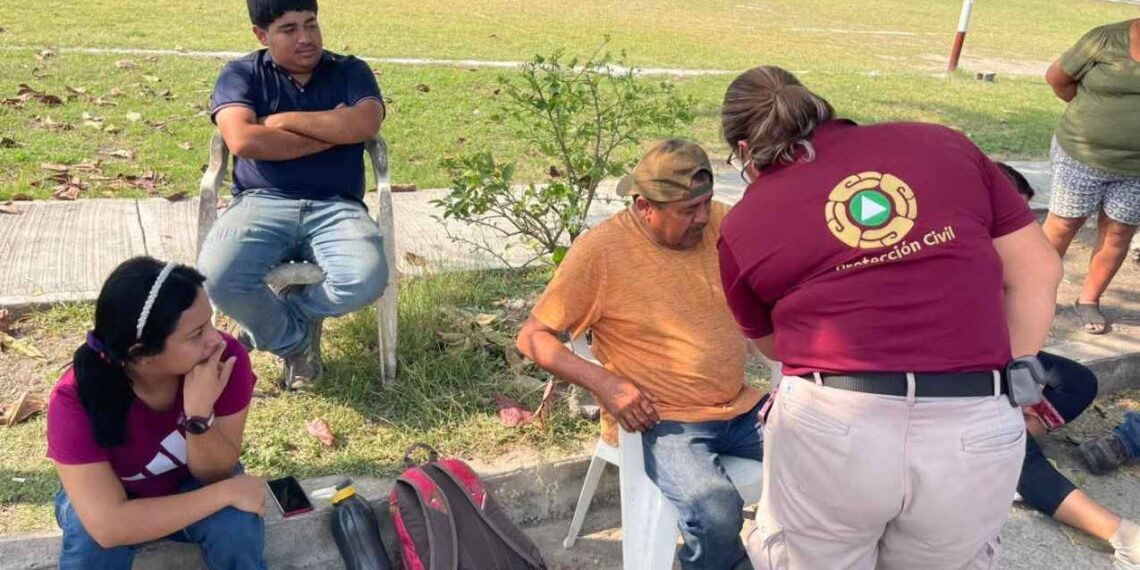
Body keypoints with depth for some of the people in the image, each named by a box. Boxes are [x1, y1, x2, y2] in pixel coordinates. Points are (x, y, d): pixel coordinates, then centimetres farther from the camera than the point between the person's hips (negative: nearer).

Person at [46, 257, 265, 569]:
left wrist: (200, 415, -40)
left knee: (235, 522, -29)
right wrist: (228, 492, -37)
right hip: (112, 497, -1)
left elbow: (214, 474, -20)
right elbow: (108, 527, -37)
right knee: (92, 543, -32)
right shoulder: (75, 399, -32)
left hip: (192, 485, 2)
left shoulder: (227, 359, -28)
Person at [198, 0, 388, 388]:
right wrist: (330, 133, -6)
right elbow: (243, 141, -10)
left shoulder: (350, 71, 12)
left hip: (336, 207, 1)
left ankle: (276, 321, 3)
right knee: (218, 277, -30)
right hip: (262, 202, 0)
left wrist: (284, 120, -5)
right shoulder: (241, 75, 9)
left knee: (367, 280, -30)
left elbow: (365, 124, -9)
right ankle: (295, 340, 3)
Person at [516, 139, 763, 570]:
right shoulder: (600, 252, -9)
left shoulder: (719, 223, 3)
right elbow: (532, 337, -6)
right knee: (716, 511, -30)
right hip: (659, 420, -5)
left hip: (740, 408, 5)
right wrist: (604, 383, -19)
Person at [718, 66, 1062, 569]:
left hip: (829, 427, -2)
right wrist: (1013, 378, 17)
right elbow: (1036, 272, 12)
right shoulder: (943, 144, 12)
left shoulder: (744, 224, 9)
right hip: (975, 431, 3)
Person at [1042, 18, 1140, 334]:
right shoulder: (1106, 39, -9)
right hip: (1082, 154, -2)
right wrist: (1090, 110, 3)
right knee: (1063, 225, 6)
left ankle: (1089, 300, 22)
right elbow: (1056, 76, 0)